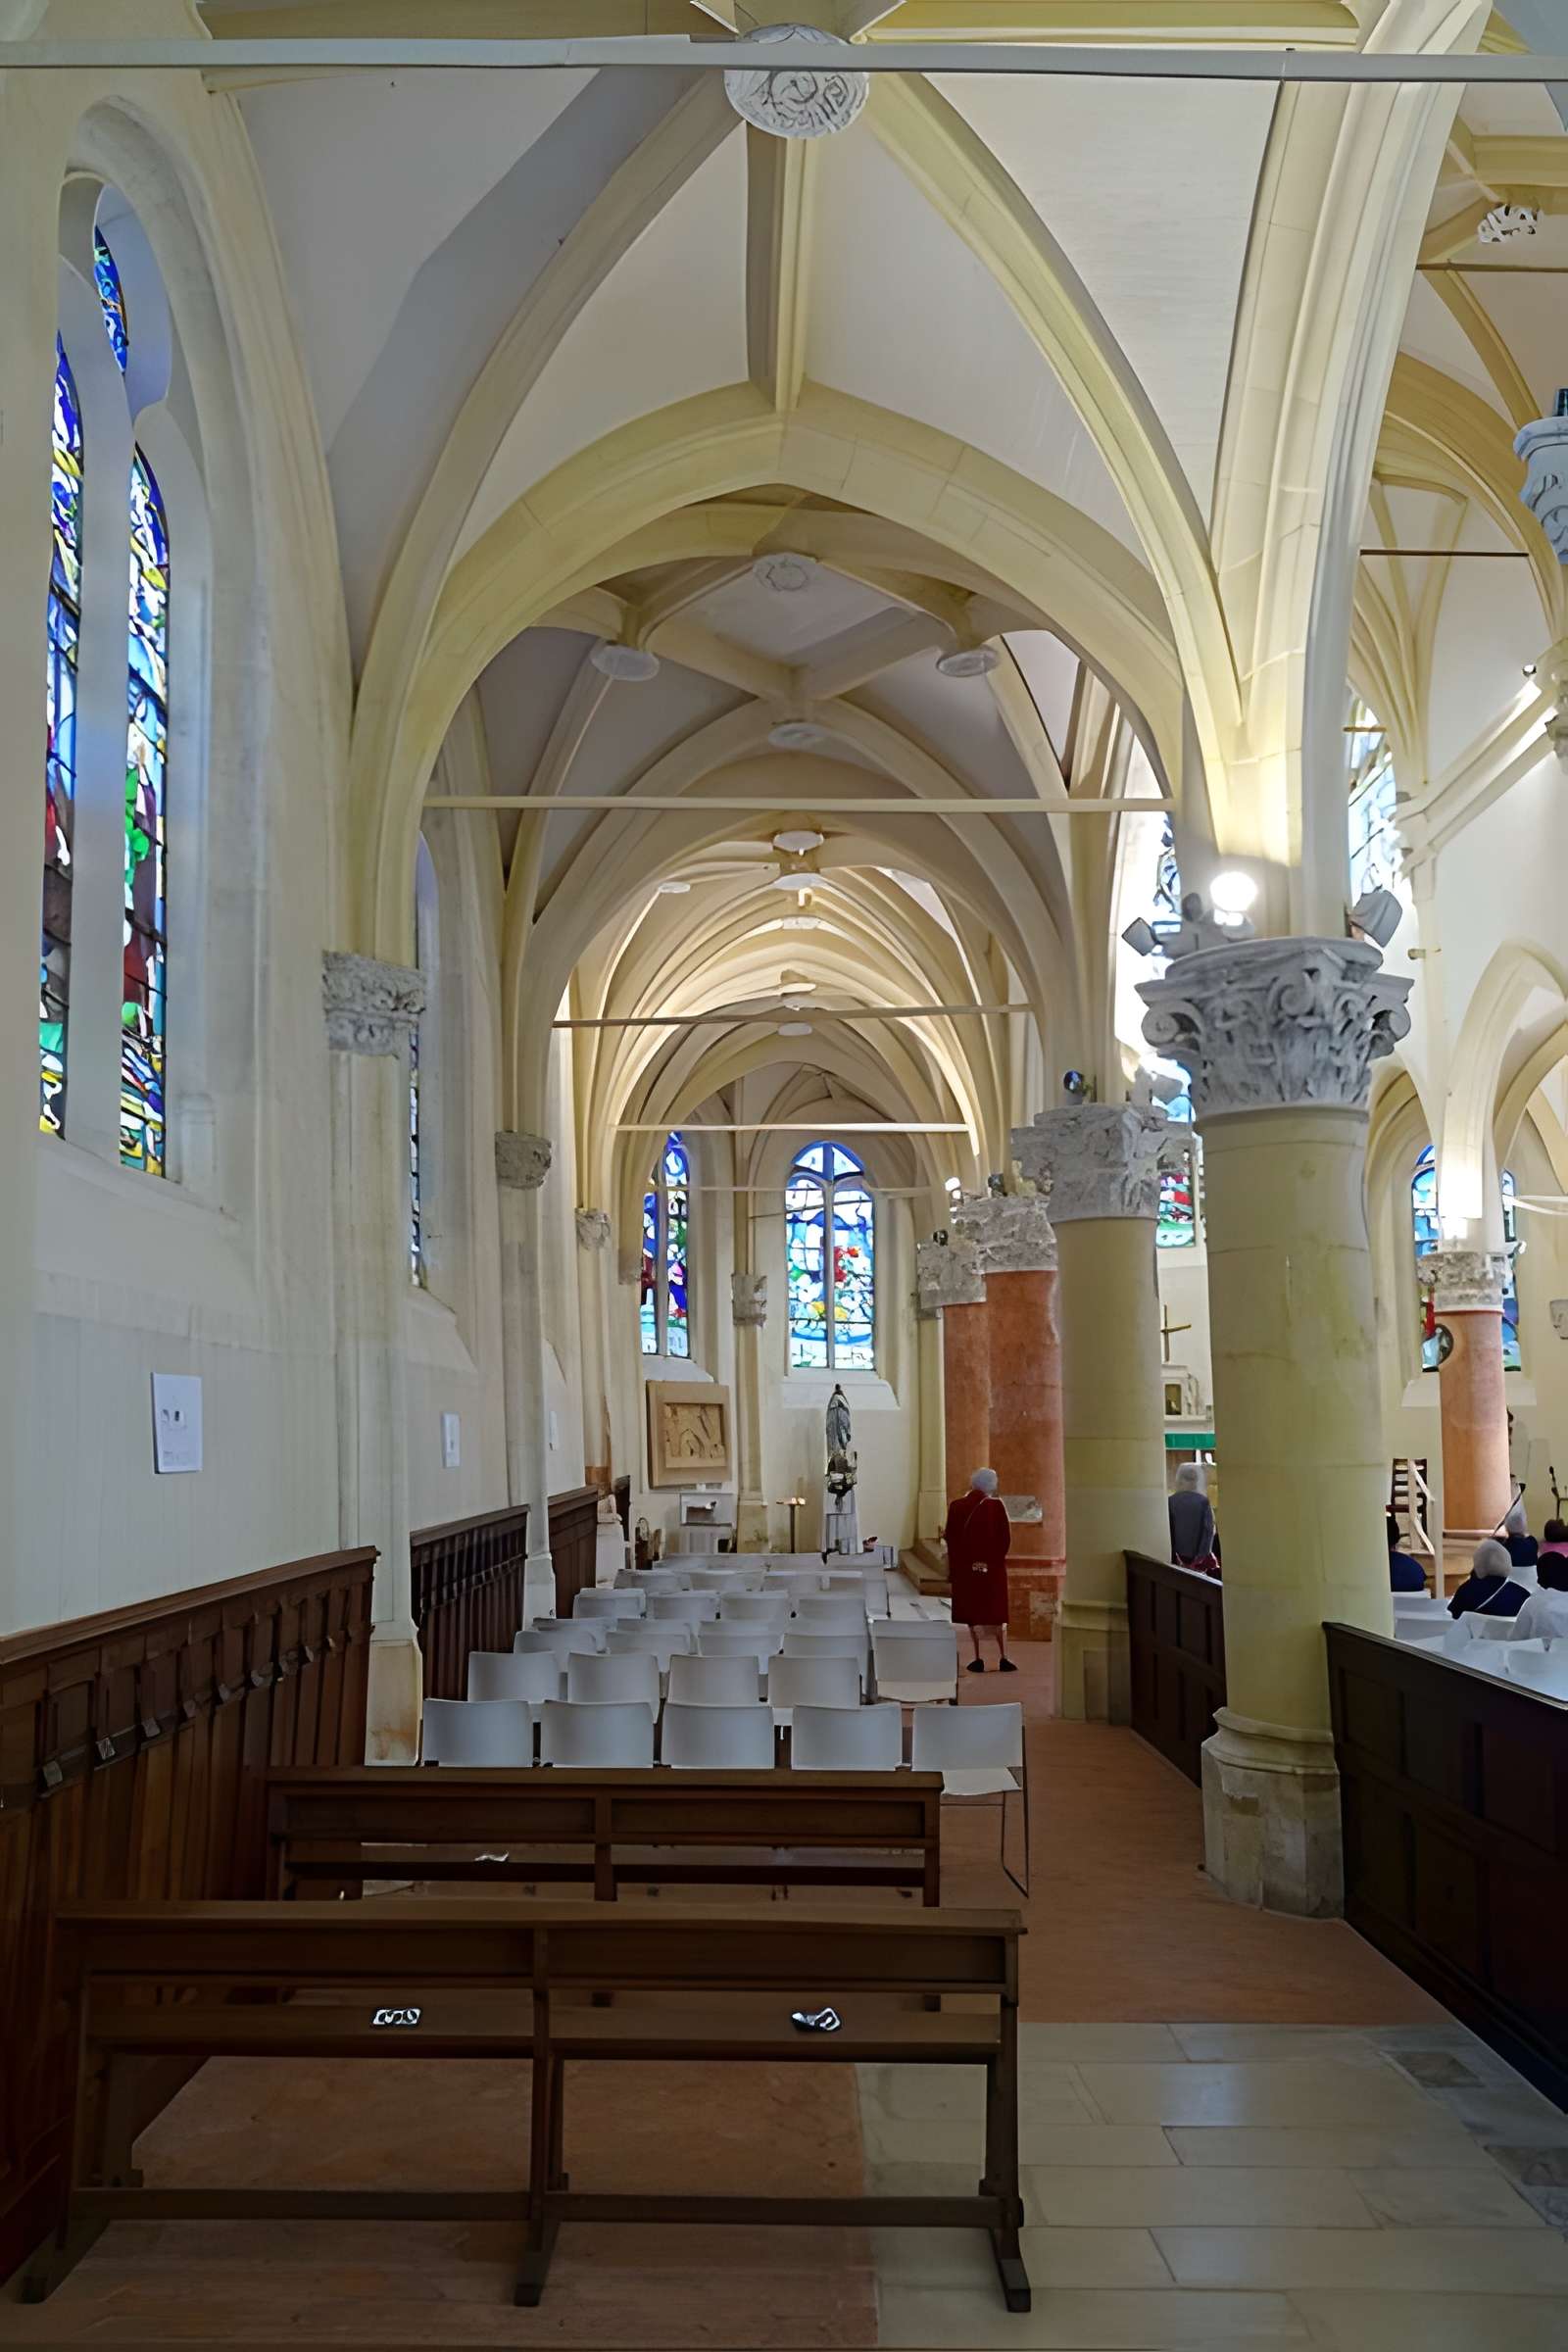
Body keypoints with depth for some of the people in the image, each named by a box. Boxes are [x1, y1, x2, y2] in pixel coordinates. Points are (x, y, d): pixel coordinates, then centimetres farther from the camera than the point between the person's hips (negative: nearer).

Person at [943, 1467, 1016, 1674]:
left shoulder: (956, 1507, -3)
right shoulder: (996, 1506, -8)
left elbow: (949, 1537, 2)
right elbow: (1006, 1537, -6)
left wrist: (955, 1564, 17)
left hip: (965, 1566, 1)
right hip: (993, 1566, -1)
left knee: (973, 1611, 8)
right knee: (996, 1611, 9)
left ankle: (978, 1659, 5)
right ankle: (1003, 1658, 5)